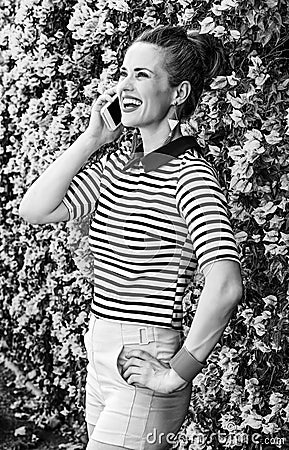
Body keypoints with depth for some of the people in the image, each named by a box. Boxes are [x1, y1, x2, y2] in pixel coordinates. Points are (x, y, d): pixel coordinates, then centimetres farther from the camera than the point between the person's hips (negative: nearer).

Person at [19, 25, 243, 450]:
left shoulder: (190, 174, -16)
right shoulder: (117, 165, 8)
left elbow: (226, 286, -28)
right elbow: (35, 209, 0)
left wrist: (176, 373, -20)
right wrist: (91, 139, -1)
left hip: (143, 366, -7)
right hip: (102, 361, 8)